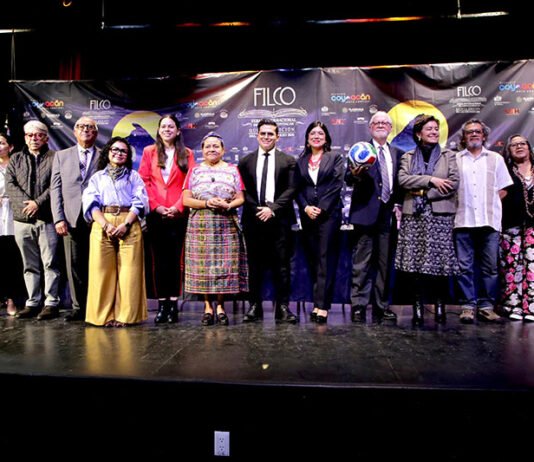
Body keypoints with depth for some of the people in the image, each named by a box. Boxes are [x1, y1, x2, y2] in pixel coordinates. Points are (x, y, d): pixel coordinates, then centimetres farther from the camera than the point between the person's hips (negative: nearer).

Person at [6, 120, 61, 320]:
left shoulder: (55, 158, 5)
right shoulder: (15, 159, 18)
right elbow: (10, 184, 6)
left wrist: (38, 202, -13)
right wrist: (26, 203, -9)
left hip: (46, 218, -4)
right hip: (22, 219, 4)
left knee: (49, 262, -3)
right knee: (30, 264, 9)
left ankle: (51, 302, 3)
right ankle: (33, 302, 17)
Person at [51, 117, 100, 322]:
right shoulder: (61, 156, 15)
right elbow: (55, 189, 9)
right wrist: (59, 218, -1)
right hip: (71, 219, 2)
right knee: (74, 265, 3)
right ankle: (78, 308, 12)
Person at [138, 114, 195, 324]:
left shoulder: (187, 154, 9)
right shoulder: (149, 152, 11)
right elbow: (144, 181, 4)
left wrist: (177, 206, -9)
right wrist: (155, 205, -7)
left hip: (178, 213, -1)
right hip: (155, 214, 1)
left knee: (175, 258, 1)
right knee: (159, 259, 3)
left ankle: (173, 304, 8)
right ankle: (162, 304, 9)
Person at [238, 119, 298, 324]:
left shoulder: (288, 161, 8)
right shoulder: (245, 161, 11)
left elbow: (291, 190, -1)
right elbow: (242, 191, 5)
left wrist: (272, 209, -12)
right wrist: (257, 210, -8)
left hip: (279, 220, -1)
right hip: (253, 220, 1)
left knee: (281, 266, 1)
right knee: (255, 266, 6)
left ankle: (282, 308, 9)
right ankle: (255, 307, 15)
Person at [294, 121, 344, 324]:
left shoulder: (335, 158, 7)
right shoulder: (301, 161, 15)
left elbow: (336, 185, -4)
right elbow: (298, 189, 9)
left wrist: (321, 208, -12)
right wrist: (306, 207, -8)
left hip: (329, 214, -3)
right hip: (307, 215, 4)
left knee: (326, 259, -6)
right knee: (313, 259, 5)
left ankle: (322, 305, -7)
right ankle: (319, 303, 14)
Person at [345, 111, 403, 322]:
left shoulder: (397, 154, 16)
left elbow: (400, 184, 16)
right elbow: (348, 179, -6)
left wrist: (397, 204, 2)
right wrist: (354, 174, -27)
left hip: (388, 214, 4)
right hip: (366, 213, -4)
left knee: (384, 263, 9)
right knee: (361, 263, -2)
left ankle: (382, 306, 19)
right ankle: (358, 306, 5)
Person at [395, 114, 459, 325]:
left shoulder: (449, 156, 13)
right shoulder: (408, 157, 14)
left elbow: (454, 184, 0)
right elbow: (402, 180, -4)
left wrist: (424, 192, -8)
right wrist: (431, 180, -11)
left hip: (440, 215, 0)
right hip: (413, 215, 0)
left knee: (440, 262, -3)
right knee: (414, 263, -3)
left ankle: (440, 307, 11)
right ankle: (418, 308, 5)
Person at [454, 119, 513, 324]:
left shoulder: (496, 159, 15)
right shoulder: (455, 159, 12)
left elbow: (503, 189, 13)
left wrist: (490, 204, 1)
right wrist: (461, 203, -1)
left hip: (489, 221, 1)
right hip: (464, 221, -1)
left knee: (490, 267, 2)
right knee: (465, 266, -1)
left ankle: (486, 307, 10)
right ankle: (468, 306, 5)